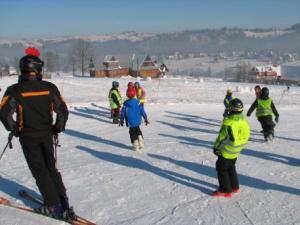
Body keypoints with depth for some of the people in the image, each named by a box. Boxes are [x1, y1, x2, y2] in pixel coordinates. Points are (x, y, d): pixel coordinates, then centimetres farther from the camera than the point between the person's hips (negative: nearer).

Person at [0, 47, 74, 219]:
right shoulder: (49, 87, -3)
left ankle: (54, 206, 6)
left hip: (28, 136, -2)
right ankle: (63, 202, 14)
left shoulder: (15, 90, -9)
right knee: (51, 168, 16)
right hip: (47, 134, 3)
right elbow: (63, 111, -4)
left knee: (39, 170, 7)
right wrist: (58, 129, 9)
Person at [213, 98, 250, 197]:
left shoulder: (228, 122, -27)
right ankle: (234, 187, 36)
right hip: (236, 152, 8)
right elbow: (246, 136, 7)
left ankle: (225, 190, 11)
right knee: (231, 168, 25)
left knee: (221, 169, 7)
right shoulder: (244, 122, -3)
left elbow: (221, 137, -23)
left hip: (226, 152, -8)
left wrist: (216, 147, -8)